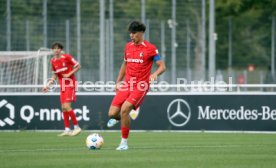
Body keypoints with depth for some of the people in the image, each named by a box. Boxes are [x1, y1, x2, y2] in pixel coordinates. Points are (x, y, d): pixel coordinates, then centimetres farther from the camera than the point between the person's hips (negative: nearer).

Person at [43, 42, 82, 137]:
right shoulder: (53, 61, 7)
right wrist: (48, 85, 7)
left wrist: (69, 74, -15)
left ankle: (77, 127, -6)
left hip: (70, 84, -7)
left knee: (67, 106, -16)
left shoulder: (66, 57, -11)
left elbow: (78, 66, -6)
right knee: (63, 108, 5)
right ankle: (67, 130, 11)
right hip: (62, 85, 7)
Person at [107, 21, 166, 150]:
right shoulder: (128, 46, 11)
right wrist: (118, 82, 22)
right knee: (112, 113, -5)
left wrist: (155, 74, -27)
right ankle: (119, 118, 36)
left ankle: (124, 143, -11)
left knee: (124, 109, -25)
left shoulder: (150, 48, -6)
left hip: (141, 86, -5)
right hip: (127, 85, 5)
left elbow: (162, 66, -6)